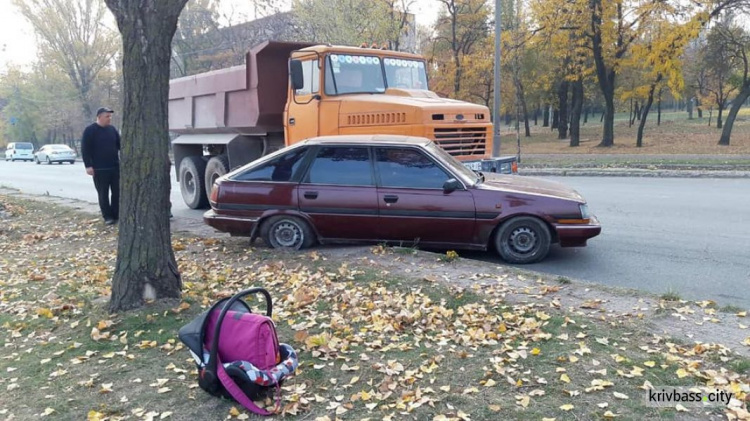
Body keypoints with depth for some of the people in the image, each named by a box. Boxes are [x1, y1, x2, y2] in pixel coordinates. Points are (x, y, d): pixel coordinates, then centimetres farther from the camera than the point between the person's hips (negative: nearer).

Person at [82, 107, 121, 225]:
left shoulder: (112, 129, 9)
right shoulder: (90, 130, -6)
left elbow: (120, 144, 15)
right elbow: (85, 149, -8)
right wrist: (88, 166, -14)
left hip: (115, 167, 5)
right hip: (99, 169, -5)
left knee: (117, 192, 6)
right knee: (103, 194, 2)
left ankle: (116, 215, 16)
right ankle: (107, 217, 10)